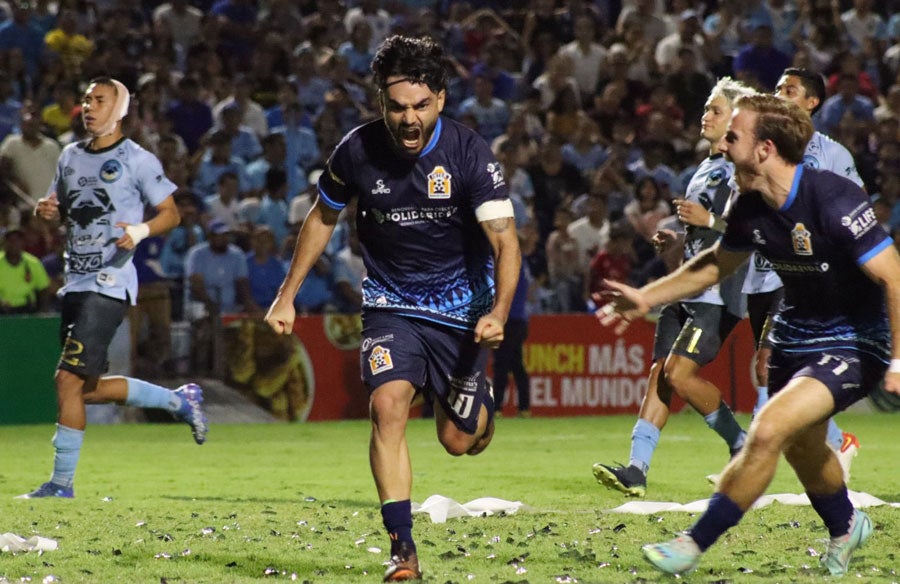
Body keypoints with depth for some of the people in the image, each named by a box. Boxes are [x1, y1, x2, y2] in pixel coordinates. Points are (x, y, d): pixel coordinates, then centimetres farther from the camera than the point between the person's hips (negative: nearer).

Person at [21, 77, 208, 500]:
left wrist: (140, 231, -21)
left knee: (69, 379, -14)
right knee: (89, 388, 12)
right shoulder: (70, 156, 15)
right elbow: (59, 211, 25)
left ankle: (62, 482, -7)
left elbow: (171, 214, -2)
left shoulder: (137, 160, -5)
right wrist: (46, 211, 1)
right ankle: (180, 401, 31)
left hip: (111, 282, -8)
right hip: (75, 282, 8)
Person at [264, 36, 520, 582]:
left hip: (460, 305, -1)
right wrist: (287, 295, 8)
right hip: (390, 304, 1)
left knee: (460, 441, 2)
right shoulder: (358, 150, -13)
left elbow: (505, 240, -25)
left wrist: (499, 312, -41)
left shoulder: (469, 153, -20)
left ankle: (478, 400, 42)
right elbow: (323, 217, 7)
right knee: (388, 404, -24)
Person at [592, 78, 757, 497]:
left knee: (680, 373, -16)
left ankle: (745, 446, 2)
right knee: (660, 373, 1)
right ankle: (636, 470, -3)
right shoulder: (708, 167, 21)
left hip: (718, 292, -9)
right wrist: (677, 239, 16)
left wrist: (708, 220, -19)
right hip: (689, 286, 9)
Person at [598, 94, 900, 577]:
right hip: (795, 334, 8)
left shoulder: (834, 202, -28)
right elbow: (718, 263, 15)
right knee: (800, 444, 23)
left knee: (768, 431, -21)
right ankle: (846, 527, 53)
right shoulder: (751, 209, -6)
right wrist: (647, 298, 10)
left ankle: (694, 545, -10)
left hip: (855, 344, -8)